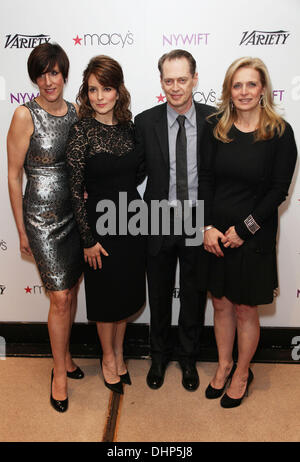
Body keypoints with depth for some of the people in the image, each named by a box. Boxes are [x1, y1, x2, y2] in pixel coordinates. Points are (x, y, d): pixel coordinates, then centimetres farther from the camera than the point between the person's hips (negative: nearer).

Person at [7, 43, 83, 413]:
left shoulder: (76, 112, 4)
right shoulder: (25, 115, -10)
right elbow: (13, 175, -8)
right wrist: (21, 230, -6)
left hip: (76, 212, 5)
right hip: (43, 216, -5)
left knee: (71, 290, 15)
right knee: (59, 298, -1)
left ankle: (64, 356, 37)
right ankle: (59, 373, 21)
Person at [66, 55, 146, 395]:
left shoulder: (127, 125, 2)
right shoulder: (81, 131, -12)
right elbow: (76, 191, -12)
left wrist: (117, 189, -5)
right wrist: (88, 240, -12)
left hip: (132, 220, 5)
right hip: (100, 224, -5)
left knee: (127, 292, 17)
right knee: (106, 295, 11)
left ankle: (119, 353, 40)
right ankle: (108, 358, 36)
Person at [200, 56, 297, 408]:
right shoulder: (215, 127, 1)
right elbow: (205, 178, -1)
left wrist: (243, 229, -13)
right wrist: (207, 227, -10)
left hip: (254, 236, -3)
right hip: (214, 233, 3)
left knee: (245, 310, 11)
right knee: (220, 303, 16)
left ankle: (242, 373, 35)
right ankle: (224, 365, 39)